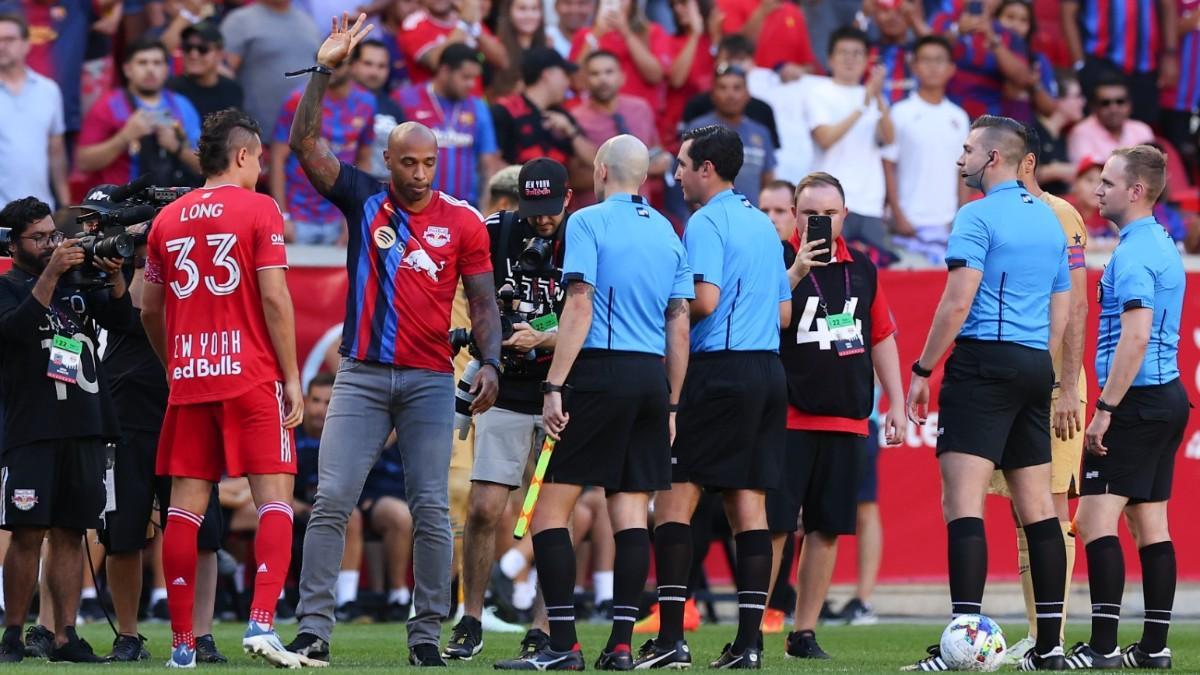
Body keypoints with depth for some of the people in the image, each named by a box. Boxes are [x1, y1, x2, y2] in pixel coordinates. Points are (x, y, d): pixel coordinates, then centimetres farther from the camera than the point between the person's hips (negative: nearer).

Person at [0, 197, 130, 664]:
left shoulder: (76, 283, 17)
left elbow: (121, 319, 11)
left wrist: (114, 277, -7)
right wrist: (50, 274, -21)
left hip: (84, 429, 4)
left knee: (70, 534, 3)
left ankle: (65, 637, 2)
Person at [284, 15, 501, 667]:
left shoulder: (462, 221, 3)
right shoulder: (364, 201, 4)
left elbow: (482, 301, 5)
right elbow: (304, 144, -3)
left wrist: (490, 363, -10)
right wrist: (323, 70, -10)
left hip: (430, 380, 0)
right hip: (362, 374, 0)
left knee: (431, 510, 0)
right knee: (330, 501, -7)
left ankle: (427, 632, 7)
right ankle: (313, 627, -7)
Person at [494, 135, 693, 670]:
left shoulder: (588, 223, -4)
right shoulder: (667, 233, 14)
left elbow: (579, 309, -12)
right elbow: (680, 325, 14)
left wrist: (554, 386, -12)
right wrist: (671, 405, 19)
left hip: (600, 372, -6)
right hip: (652, 379, 6)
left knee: (550, 509, -3)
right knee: (631, 513, 7)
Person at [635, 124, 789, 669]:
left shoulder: (706, 222, -8)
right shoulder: (763, 225, 17)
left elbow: (705, 298, -20)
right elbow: (784, 313, 19)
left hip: (718, 372, -8)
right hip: (769, 371, 8)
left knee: (674, 498, -4)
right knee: (749, 503, 5)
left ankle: (671, 637, -9)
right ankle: (749, 640, 1)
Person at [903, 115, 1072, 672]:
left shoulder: (978, 217, -8)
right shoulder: (1049, 221, 16)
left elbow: (957, 303, -15)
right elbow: (1061, 311, 19)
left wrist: (922, 371, -9)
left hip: (984, 361, -8)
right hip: (1036, 369, 8)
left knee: (962, 502, -12)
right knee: (1037, 509, 9)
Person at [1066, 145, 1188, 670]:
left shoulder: (1134, 253, -15)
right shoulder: (1163, 246, 17)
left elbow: (1135, 337, -23)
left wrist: (1105, 409, -22)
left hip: (1137, 403, -10)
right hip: (1168, 398, 10)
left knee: (1096, 519, -12)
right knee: (1150, 524, 10)